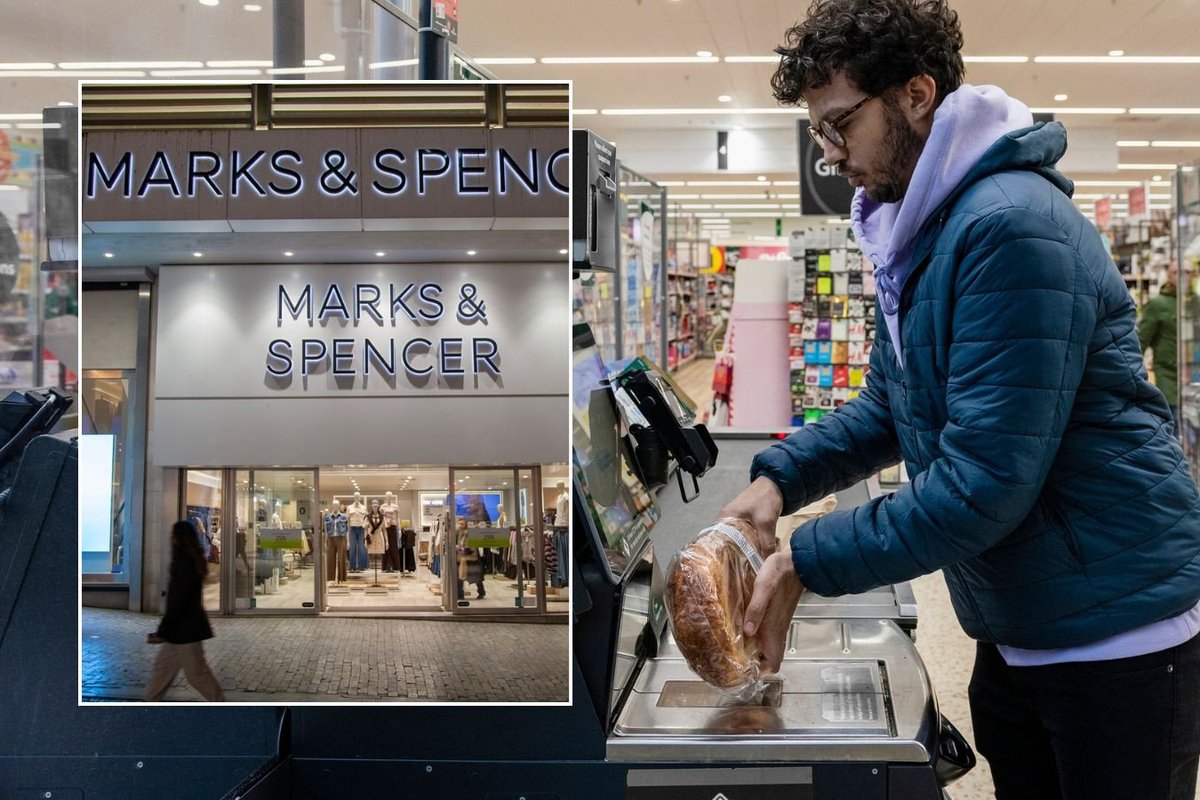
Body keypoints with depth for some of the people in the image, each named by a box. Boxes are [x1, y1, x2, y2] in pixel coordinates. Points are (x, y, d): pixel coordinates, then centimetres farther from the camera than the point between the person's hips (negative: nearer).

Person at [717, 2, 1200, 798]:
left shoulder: (1012, 229, -24)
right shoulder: (916, 233, 7)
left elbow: (985, 484, -27)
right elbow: (892, 406, 16)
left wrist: (806, 562, -21)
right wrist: (779, 479, 1)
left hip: (1114, 634, -9)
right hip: (1015, 632, 9)